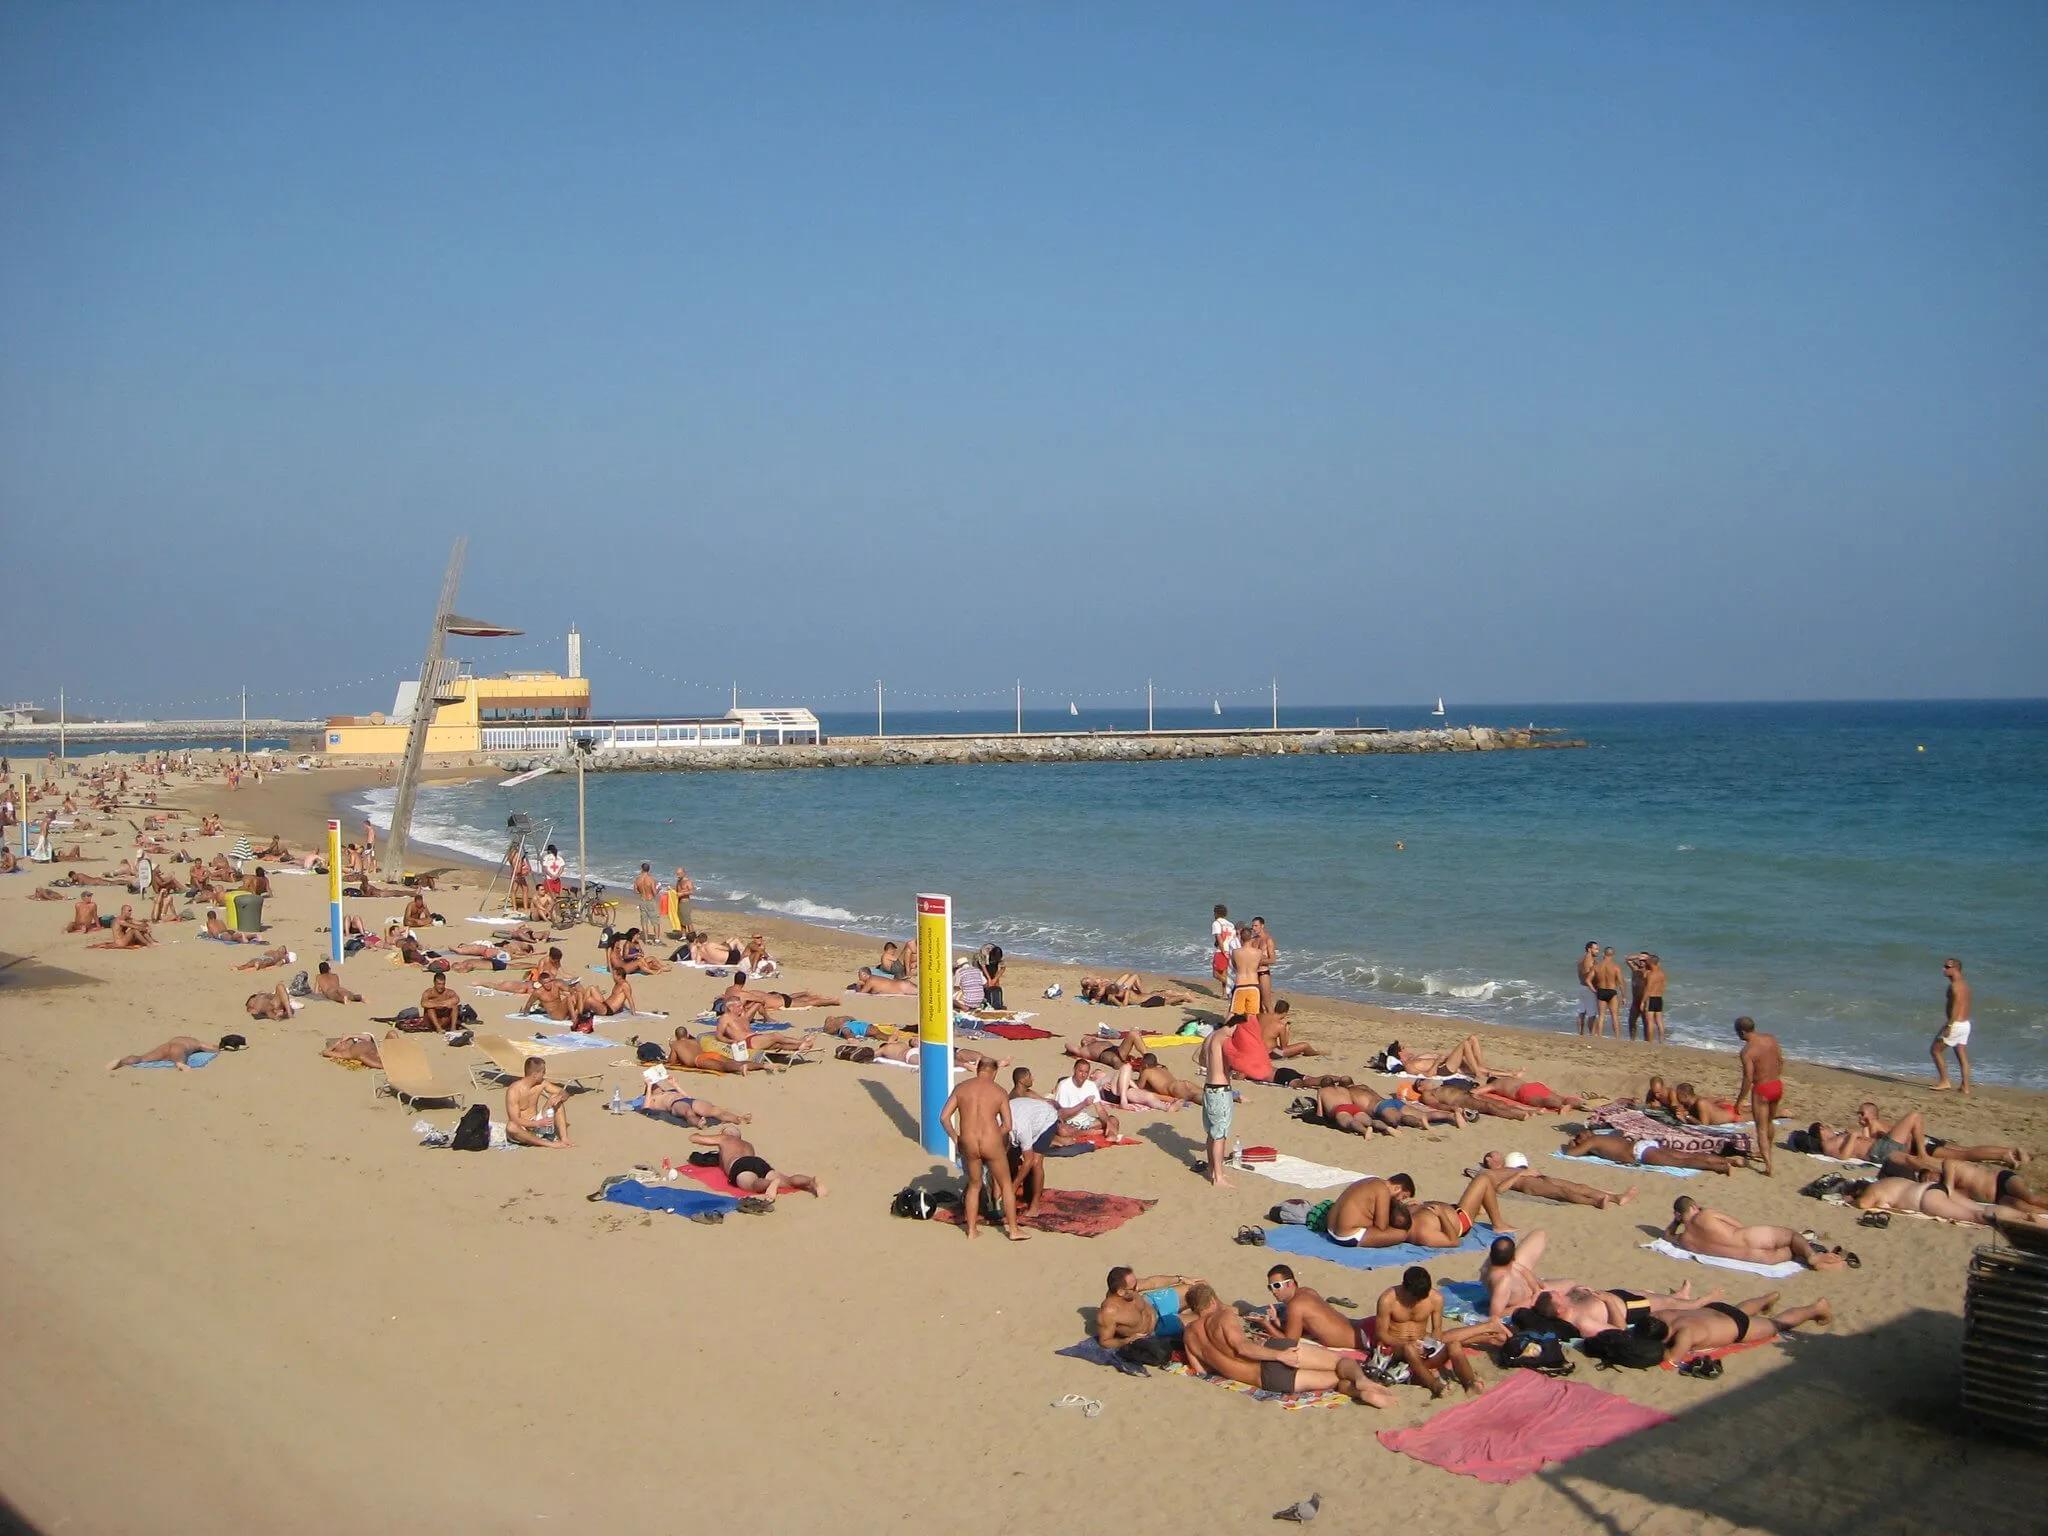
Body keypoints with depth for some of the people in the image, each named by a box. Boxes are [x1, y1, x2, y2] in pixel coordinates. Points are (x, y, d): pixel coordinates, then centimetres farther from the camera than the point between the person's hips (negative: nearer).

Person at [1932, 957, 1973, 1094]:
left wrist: (1949, 1025, -26)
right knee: (1962, 1057, 10)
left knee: (1935, 1050, 0)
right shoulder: (1964, 984, 15)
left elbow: (1956, 1005, -24)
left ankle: (1944, 1081, -1)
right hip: (1965, 1024, 9)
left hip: (1956, 1024, -9)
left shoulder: (1955, 985, -15)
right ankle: (1965, 1087, 10)